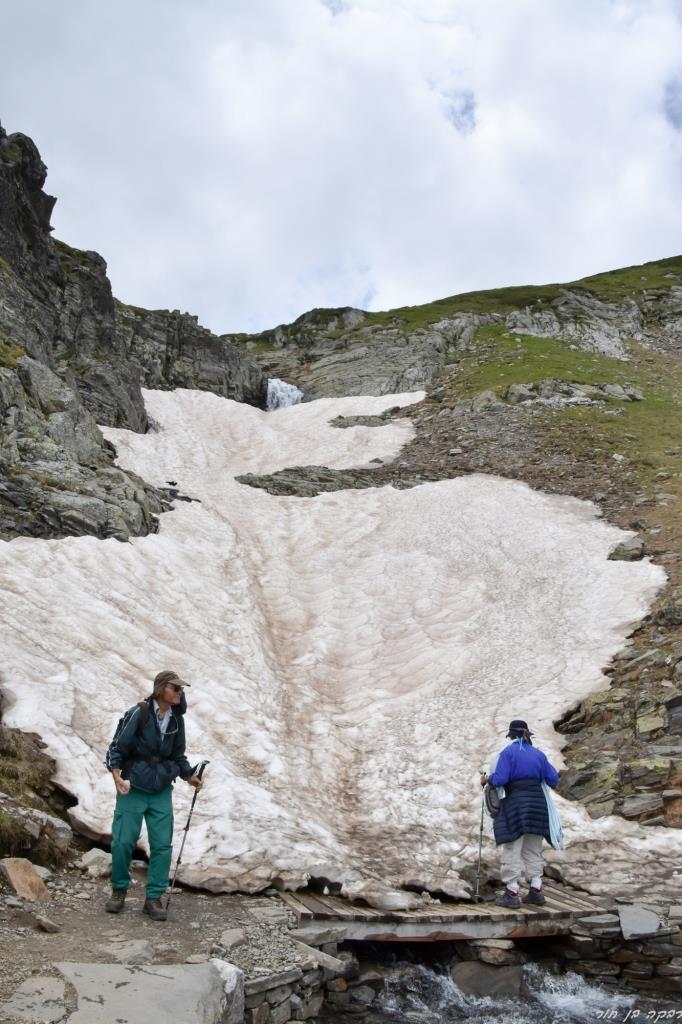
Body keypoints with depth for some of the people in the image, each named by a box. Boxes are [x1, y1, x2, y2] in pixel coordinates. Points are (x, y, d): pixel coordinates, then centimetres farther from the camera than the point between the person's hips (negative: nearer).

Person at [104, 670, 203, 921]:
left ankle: (154, 898, 12)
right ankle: (119, 890, 22)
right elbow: (117, 747, -10)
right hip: (132, 788, -4)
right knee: (123, 841, -2)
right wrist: (117, 775, -23)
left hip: (162, 791, 4)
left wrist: (189, 776, 4)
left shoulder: (176, 720, 4)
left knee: (162, 844, -1)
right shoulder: (138, 713, -13)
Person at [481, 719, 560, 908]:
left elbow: (499, 779, -14)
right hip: (537, 802, 5)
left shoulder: (508, 752, -6)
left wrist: (487, 780, 5)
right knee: (533, 849, 15)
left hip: (516, 803, -5)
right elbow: (553, 779, 8)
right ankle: (536, 891, 15)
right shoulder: (538, 754, 8)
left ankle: (512, 894, 3)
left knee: (512, 848, 2)